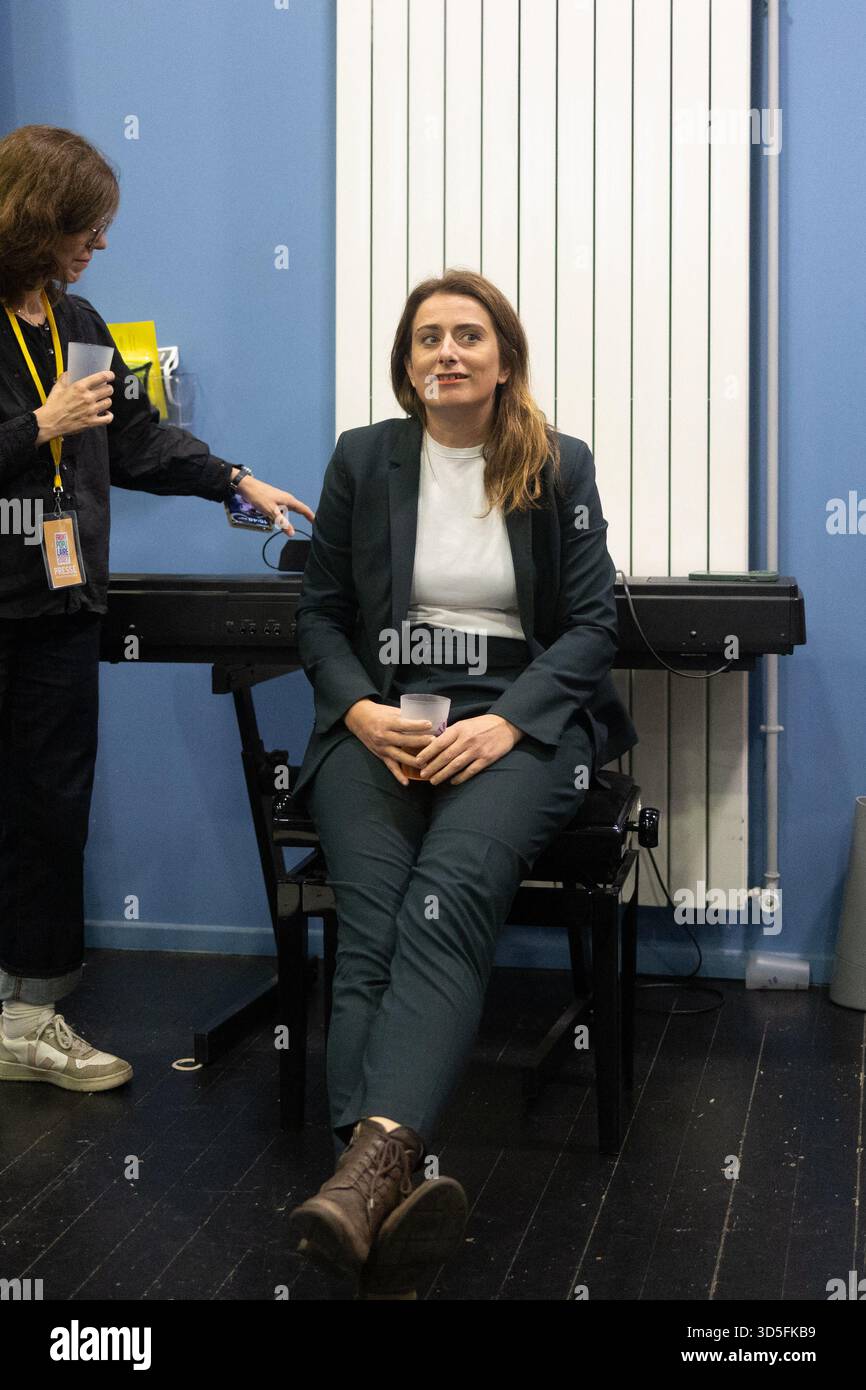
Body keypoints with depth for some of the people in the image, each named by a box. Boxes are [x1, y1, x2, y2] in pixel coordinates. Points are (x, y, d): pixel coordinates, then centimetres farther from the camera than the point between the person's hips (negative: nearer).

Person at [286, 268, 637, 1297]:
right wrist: (360, 710, -5)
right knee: (372, 911, -29)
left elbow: (592, 624, 5)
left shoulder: (560, 468, 11)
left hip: (517, 724, -1)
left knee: (450, 892, -34)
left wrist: (504, 722, -12)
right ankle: (382, 1187, -46)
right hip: (381, 720, 2)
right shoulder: (362, 459, 15)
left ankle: (372, 1163, -52)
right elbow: (320, 615, 16)